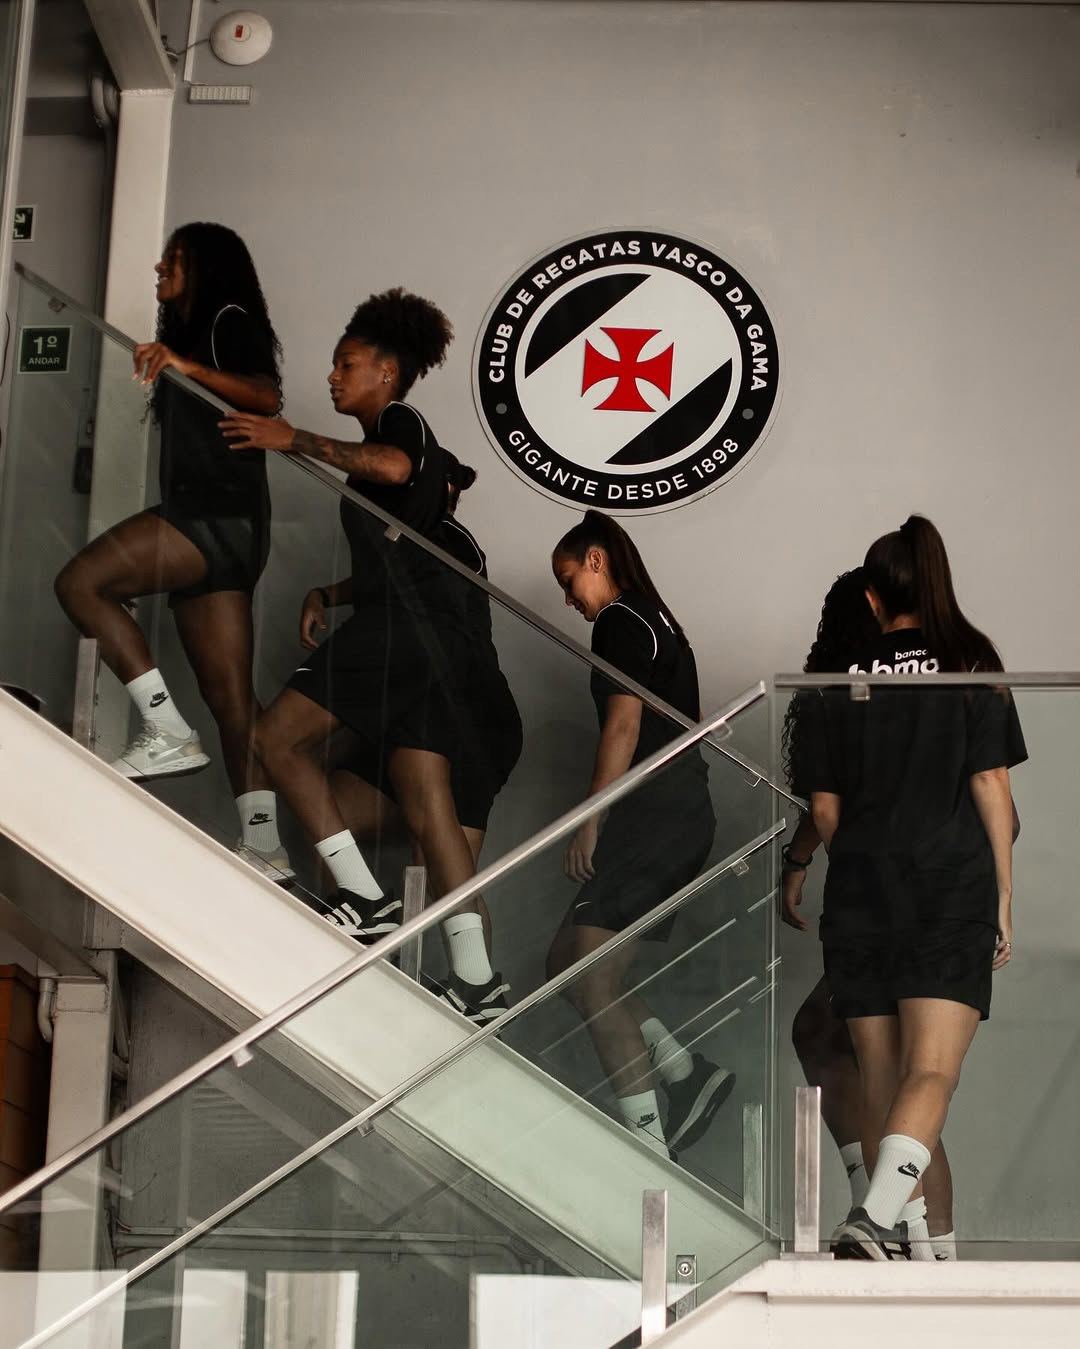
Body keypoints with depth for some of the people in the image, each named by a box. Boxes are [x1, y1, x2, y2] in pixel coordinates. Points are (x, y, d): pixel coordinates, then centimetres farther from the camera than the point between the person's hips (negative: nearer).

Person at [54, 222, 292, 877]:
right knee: (228, 693, 3)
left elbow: (266, 396, -20)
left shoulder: (229, 320, -1)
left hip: (219, 513, -10)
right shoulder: (190, 333, 27)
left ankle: (168, 731, -19)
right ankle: (265, 845, -1)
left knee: (80, 582, -19)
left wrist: (187, 366, -31)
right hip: (207, 521, 10)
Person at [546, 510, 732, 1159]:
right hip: (684, 814, 10)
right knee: (570, 960, 10)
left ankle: (648, 1145, -18)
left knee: (591, 976, -13)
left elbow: (624, 725, -13)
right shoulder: (661, 625, 25)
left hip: (653, 814, -10)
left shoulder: (621, 620, -3)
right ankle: (689, 1072, 2)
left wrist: (590, 821, -13)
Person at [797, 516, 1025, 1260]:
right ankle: (873, 1219, -27)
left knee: (882, 1081, 12)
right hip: (954, 892, -3)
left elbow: (825, 809, 8)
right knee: (931, 1075, -9)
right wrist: (1005, 897, 4)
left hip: (862, 893, 3)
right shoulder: (973, 671, 0)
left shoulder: (837, 687, 6)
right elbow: (991, 789, -3)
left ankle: (900, 1228, 19)